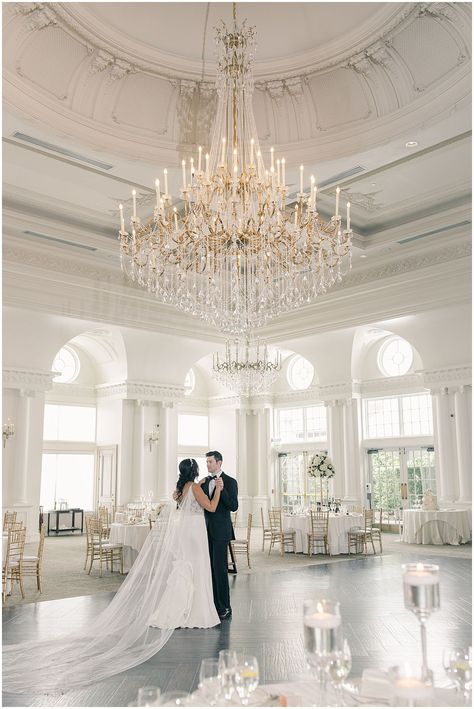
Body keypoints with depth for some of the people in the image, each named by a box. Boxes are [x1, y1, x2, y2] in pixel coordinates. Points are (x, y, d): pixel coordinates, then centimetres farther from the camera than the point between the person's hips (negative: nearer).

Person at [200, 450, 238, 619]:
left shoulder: (230, 482, -7)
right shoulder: (204, 481, 11)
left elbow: (234, 507, -14)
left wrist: (222, 489, -25)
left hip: (220, 531, -6)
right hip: (206, 529, 6)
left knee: (219, 568, -6)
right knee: (210, 568, 9)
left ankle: (225, 608, 3)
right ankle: (214, 605, 17)